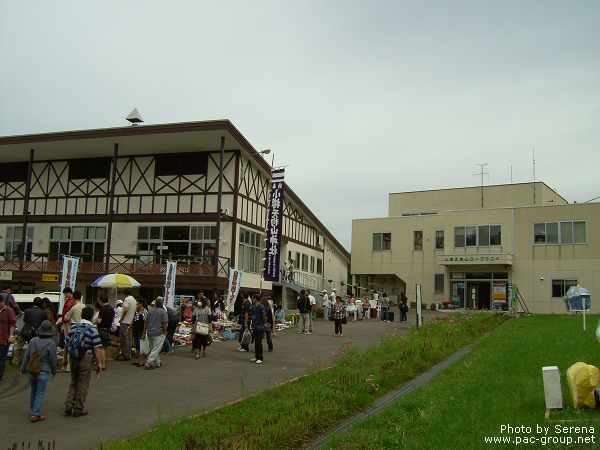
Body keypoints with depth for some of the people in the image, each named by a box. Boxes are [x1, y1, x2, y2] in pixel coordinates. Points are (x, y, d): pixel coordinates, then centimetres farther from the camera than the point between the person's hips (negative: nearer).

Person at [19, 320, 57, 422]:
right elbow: (53, 360, -5)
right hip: (42, 371, -4)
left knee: (33, 391, 20)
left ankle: (33, 411, 33)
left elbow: (26, 356, 5)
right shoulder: (51, 343, -11)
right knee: (40, 393, 4)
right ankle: (35, 415, 2)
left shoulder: (33, 340, 0)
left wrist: (23, 369, 16)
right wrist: (54, 372, 10)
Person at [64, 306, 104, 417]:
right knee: (83, 385, 5)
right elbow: (97, 348, -11)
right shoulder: (92, 329, -9)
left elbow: (67, 344, 8)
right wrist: (99, 363, -6)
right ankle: (78, 409, 11)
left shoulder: (72, 328, 5)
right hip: (85, 358, -5)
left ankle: (69, 405, 12)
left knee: (73, 383, 19)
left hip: (73, 358, 5)